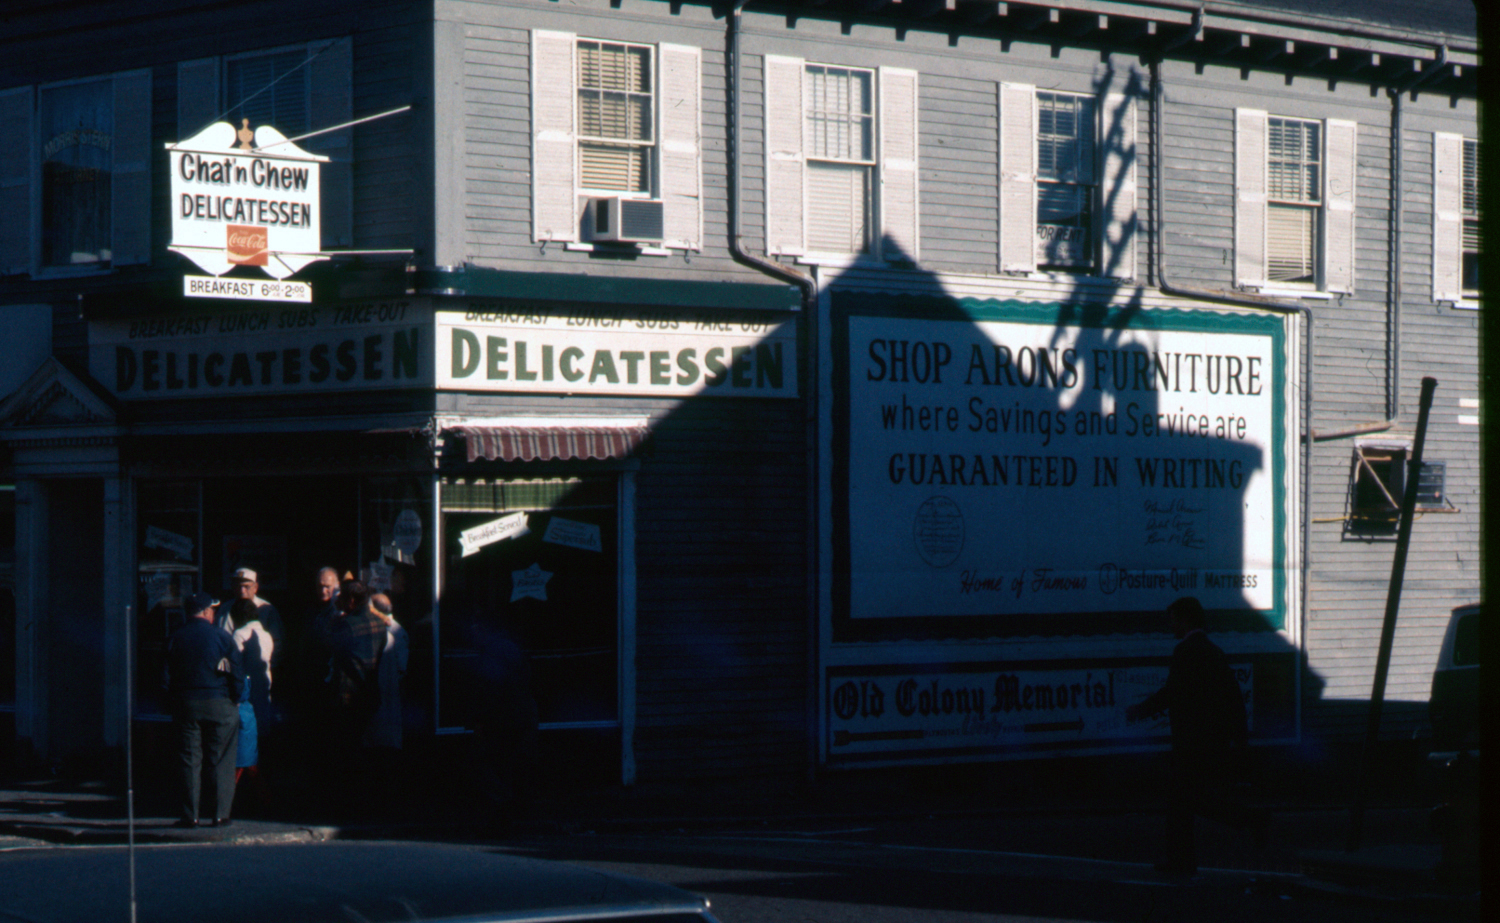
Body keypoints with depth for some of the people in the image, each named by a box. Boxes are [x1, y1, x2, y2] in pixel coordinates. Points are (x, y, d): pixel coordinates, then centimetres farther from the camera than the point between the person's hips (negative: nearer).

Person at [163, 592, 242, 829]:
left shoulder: (175, 639, 4)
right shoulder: (222, 636, -3)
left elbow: (167, 676, 5)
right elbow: (237, 674, -4)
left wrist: (173, 702, 14)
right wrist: (235, 699, 8)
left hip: (186, 703, 2)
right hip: (219, 704, -2)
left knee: (189, 762, 4)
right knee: (220, 762, 3)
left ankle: (190, 815, 3)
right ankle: (220, 814, 1)